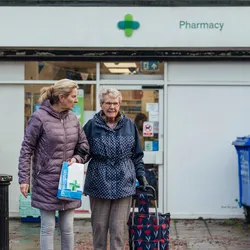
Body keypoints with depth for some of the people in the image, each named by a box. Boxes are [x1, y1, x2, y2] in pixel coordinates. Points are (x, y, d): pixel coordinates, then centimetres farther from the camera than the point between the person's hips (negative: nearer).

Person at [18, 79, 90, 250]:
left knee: (68, 228, 11)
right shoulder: (40, 117, -12)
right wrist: (24, 179, -10)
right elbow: (27, 149, -7)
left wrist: (76, 158, -8)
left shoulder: (72, 118, 4)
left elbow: (84, 146, 13)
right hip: (47, 182, -5)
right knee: (48, 228, 2)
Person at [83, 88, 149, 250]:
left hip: (123, 184, 1)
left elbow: (137, 155, 12)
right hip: (99, 184, -1)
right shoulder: (92, 126, 0)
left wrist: (141, 175, 7)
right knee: (99, 226, 7)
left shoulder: (129, 125, 6)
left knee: (119, 227, -2)